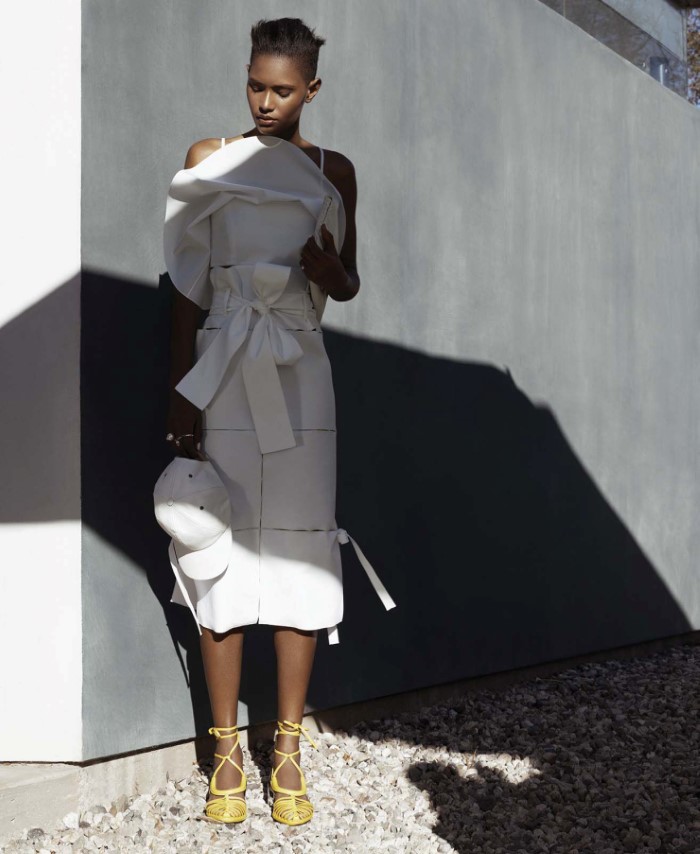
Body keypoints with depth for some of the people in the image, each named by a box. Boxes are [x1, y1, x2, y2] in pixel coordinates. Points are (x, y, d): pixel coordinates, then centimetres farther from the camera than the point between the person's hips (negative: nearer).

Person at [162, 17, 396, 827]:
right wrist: (180, 391, -4)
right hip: (223, 371, -1)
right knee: (223, 553, -2)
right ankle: (227, 751, 6)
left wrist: (327, 264, -10)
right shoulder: (208, 159, 5)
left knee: (300, 552, -1)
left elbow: (349, 286, 14)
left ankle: (288, 751, 7)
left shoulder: (334, 172, 9)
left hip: (298, 373, 1)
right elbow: (186, 284, 3)